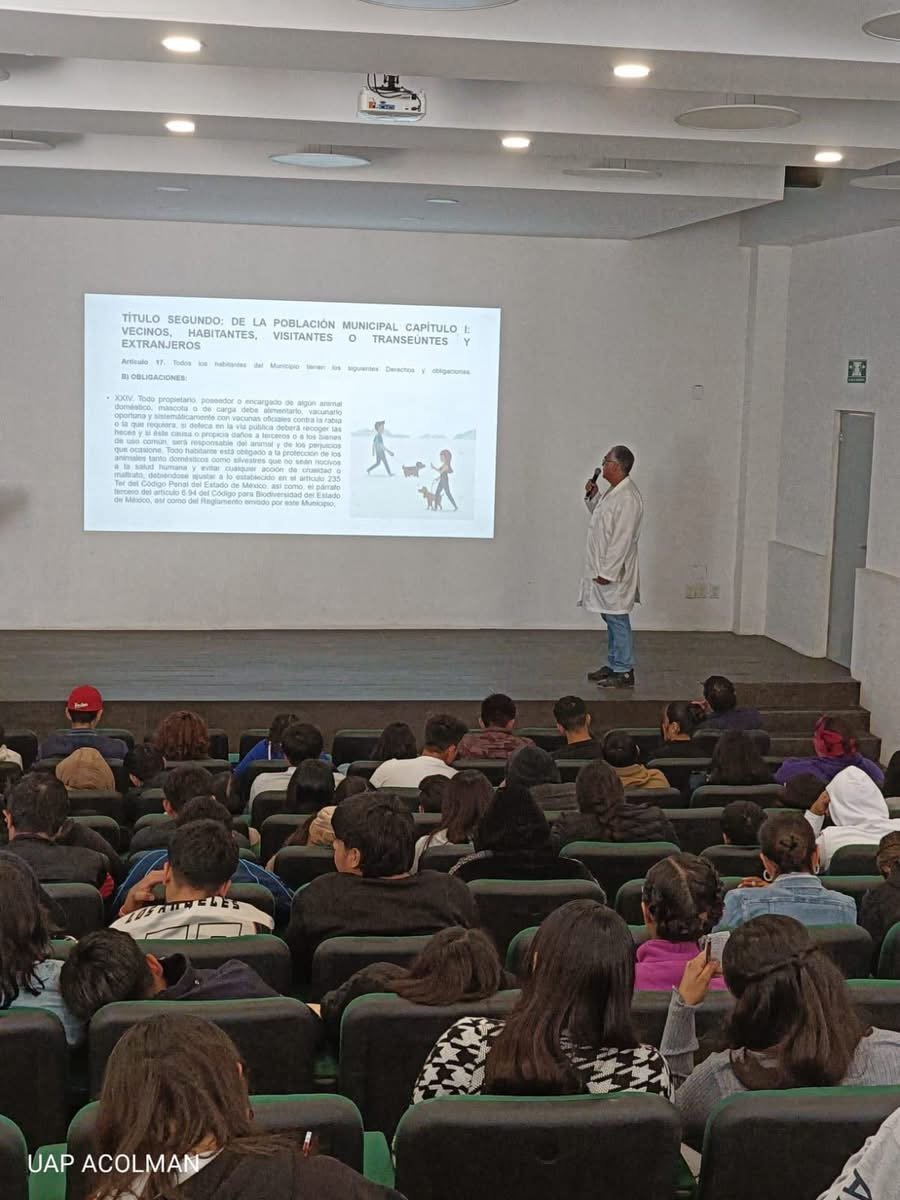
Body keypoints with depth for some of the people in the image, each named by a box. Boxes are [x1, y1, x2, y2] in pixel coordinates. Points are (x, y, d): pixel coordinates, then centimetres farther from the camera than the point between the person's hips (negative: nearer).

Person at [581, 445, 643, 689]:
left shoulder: (627, 498, -21)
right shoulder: (614, 491, 11)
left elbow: (622, 539, -24)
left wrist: (607, 571, -23)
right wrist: (593, 497, 11)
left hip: (614, 571, -10)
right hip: (603, 568, 10)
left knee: (617, 620, -5)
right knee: (611, 620, 17)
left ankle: (624, 672, 0)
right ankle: (613, 665, 26)